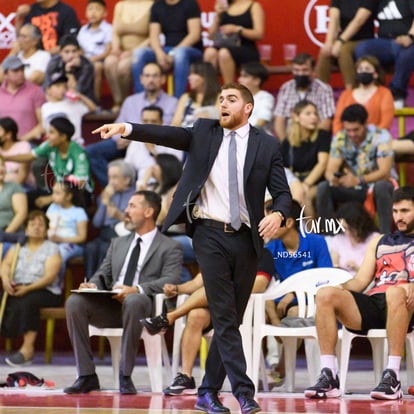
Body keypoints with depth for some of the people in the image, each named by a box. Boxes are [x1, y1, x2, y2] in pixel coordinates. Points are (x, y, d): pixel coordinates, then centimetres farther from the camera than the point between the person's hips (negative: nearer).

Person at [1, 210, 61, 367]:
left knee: (27, 301, -37)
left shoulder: (52, 249, 6)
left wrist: (28, 288, -20)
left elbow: (50, 276, -6)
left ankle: (27, 347, -42)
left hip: (43, 291, -4)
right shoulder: (17, 247, 20)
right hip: (16, 288, 4)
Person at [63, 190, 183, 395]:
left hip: (143, 304, -5)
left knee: (133, 301, -41)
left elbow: (170, 281, -7)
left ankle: (125, 376, -31)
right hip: (111, 305, 5)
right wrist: (92, 285, -3)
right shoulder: (118, 243, 28)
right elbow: (103, 274, 24)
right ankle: (86, 375, -21)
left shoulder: (170, 247, 8)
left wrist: (136, 290, -24)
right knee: (74, 302, -23)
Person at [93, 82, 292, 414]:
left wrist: (278, 214, -21)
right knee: (224, 316, -9)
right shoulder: (204, 132, 8)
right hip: (210, 234, -2)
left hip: (246, 238, 2)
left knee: (232, 317, 6)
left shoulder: (267, 146, 5)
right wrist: (127, 129, -22)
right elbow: (169, 135, -6)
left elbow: (283, 193, 2)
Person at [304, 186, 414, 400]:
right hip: (372, 304, 5)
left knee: (395, 292, -41)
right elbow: (361, 281, 20)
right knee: (325, 294, -22)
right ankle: (328, 376, -29)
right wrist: (341, 287, -3)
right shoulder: (379, 241, 30)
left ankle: (392, 376, -41)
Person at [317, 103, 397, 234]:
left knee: (381, 187, -39)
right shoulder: (340, 139, -7)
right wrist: (333, 178, -37)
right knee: (323, 187, -20)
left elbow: (384, 172, -24)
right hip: (356, 188, 4)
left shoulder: (381, 137, -17)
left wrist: (359, 180, -42)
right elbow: (330, 170, -10)